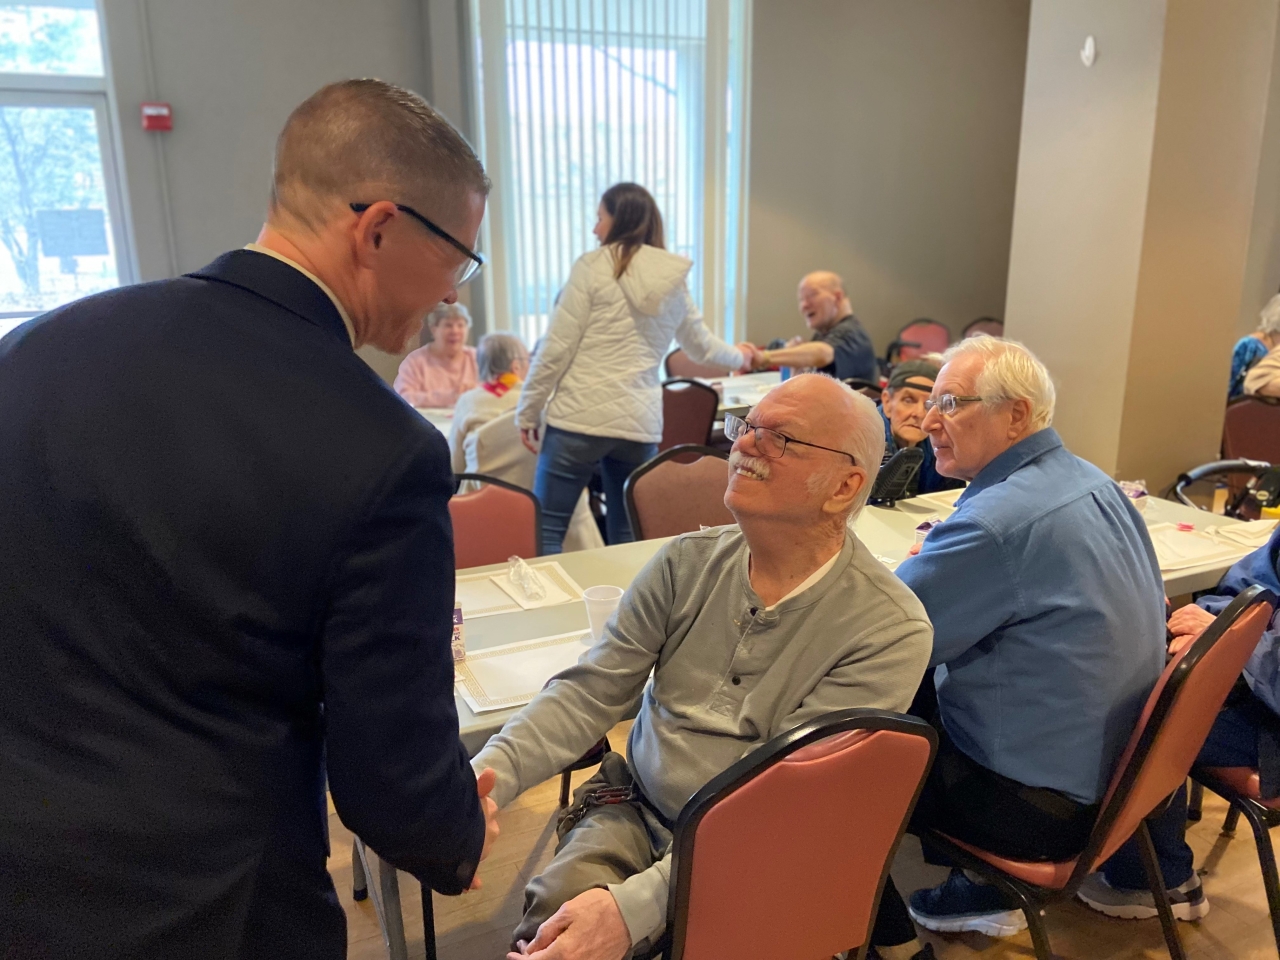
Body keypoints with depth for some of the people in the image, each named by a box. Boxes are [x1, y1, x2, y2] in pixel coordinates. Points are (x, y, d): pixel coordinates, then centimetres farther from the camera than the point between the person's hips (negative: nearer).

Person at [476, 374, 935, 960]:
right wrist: (484, 778, -19)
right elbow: (589, 692, -3)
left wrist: (636, 904, -27)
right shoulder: (688, 562, -3)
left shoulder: (889, 630, -16)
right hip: (635, 812, 3)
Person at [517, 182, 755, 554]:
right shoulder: (674, 281, 13)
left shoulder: (593, 266, -3)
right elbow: (701, 345, 28)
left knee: (546, 532, 3)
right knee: (627, 539, 14)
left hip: (581, 416, -5)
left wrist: (528, 410, 3)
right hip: (640, 422, 5)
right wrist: (738, 358, 49)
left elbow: (556, 348, -6)